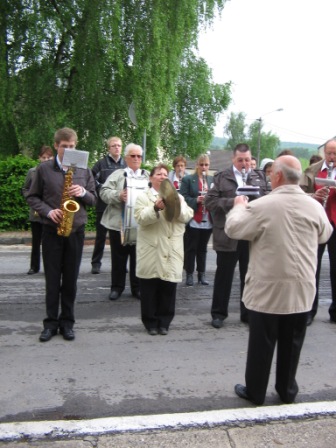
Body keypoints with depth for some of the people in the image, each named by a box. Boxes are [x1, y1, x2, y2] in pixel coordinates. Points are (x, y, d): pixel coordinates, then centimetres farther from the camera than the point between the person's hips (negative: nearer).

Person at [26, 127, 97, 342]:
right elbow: (32, 197, 4)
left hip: (76, 231, 1)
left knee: (70, 279, 8)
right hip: (51, 230, -1)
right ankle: (51, 322, 17)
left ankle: (67, 322, 19)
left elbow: (94, 199, 9)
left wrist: (83, 193, -13)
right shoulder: (43, 169, 1)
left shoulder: (84, 170, 6)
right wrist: (48, 211, -13)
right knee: (52, 279, 5)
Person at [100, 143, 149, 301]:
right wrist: (118, 195, -22)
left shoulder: (148, 176, 13)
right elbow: (104, 192, -5)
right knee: (118, 257, 7)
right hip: (118, 222, -1)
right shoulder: (117, 174, 6)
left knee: (138, 257, 8)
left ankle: (137, 287, 20)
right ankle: (117, 287, 20)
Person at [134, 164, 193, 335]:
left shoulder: (177, 197, 15)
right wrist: (156, 208, -26)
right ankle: (150, 322, 16)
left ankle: (164, 322, 18)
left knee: (169, 287, 5)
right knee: (150, 288, 3)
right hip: (151, 250, -2)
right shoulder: (143, 197, 5)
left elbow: (187, 216, 2)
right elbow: (141, 218, -11)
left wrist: (177, 207, -16)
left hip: (171, 250, 3)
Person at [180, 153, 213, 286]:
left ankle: (202, 274, 20)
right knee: (190, 249, 2)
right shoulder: (187, 179, -1)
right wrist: (196, 200, -22)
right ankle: (189, 274, 11)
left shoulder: (213, 180, 12)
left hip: (208, 221, 4)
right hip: (192, 220, -4)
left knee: (203, 249, 12)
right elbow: (183, 198, -9)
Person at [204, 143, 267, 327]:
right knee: (224, 275, 8)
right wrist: (232, 202, -17)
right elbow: (209, 201, -6)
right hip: (228, 234, -2)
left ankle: (248, 313, 25)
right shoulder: (221, 177, 1)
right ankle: (218, 313, 21)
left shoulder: (260, 177, 9)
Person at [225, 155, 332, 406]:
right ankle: (287, 390, 32)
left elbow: (233, 229, -5)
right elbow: (325, 235, 14)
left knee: (261, 344, 10)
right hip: (302, 290, 4)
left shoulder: (262, 206, -16)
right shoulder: (315, 207, -4)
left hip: (268, 289, -3)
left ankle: (255, 392, 23)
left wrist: (239, 206, 12)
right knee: (291, 344, 17)